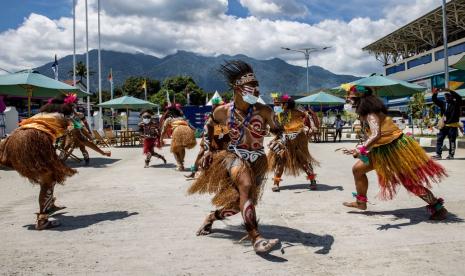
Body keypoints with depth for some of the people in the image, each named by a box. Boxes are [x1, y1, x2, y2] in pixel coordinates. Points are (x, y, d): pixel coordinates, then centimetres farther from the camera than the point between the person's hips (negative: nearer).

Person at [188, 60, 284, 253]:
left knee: (241, 202, 7)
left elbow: (277, 130, 1)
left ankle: (212, 216, 38)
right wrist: (207, 149, 6)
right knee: (246, 185, -32)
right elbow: (209, 125, 12)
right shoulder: (223, 111, -9)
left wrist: (280, 142, -21)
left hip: (257, 160, 2)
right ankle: (256, 238, -32)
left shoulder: (264, 111, -14)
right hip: (234, 156, -2)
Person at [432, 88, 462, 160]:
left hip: (453, 125, -5)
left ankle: (451, 154, 11)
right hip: (444, 125, 5)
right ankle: (438, 154, 3)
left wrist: (450, 91, -26)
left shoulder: (456, 104, -2)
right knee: (439, 139, 1)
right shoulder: (443, 104, 10)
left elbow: (459, 97, -20)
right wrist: (435, 93, -9)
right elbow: (435, 100, 10)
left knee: (452, 140, 2)